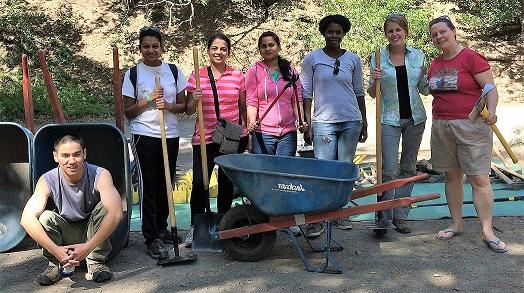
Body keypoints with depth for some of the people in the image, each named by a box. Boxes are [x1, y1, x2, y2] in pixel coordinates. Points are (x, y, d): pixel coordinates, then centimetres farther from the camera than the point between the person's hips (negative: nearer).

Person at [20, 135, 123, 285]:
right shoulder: (47, 181, -20)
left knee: (104, 206, -30)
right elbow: (27, 218, -31)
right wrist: (55, 250, -43)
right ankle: (57, 264, -6)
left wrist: (88, 247, -47)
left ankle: (96, 262, -16)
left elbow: (116, 213, -39)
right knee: (45, 217, -28)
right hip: (66, 233, 1)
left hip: (94, 232, -1)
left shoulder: (100, 175, -25)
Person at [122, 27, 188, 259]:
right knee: (150, 185, -4)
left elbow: (183, 106, 8)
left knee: (166, 184, 10)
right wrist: (148, 99, -13)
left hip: (171, 135, 3)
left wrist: (168, 105, -12)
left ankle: (161, 228, 28)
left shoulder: (174, 72, 7)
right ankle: (152, 239, 1)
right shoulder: (133, 74, 1)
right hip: (145, 135, -3)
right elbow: (128, 111, 1)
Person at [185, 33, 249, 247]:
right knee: (199, 182, -7)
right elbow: (189, 111, 3)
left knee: (226, 182, 11)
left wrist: (249, 134, 11)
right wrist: (194, 100, -18)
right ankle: (194, 227, 10)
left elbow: (243, 107, 12)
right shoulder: (197, 76, 2)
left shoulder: (237, 76, 5)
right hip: (205, 138, -1)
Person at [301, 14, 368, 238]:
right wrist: (308, 125, -4)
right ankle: (316, 219, -3)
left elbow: (359, 93, 14)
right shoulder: (312, 59, 1)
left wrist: (364, 122, 12)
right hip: (323, 121, -3)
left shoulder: (353, 59, 8)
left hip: (351, 121, 3)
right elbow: (306, 94, 2)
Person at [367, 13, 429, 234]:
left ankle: (400, 216, 18)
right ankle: (383, 219, 0)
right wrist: (374, 81, -16)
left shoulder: (418, 56, 5)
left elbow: (424, 89, 12)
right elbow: (372, 93, 4)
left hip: (414, 118, 3)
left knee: (409, 168, 8)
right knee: (389, 170, -9)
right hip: (389, 119, -3)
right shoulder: (378, 58, -1)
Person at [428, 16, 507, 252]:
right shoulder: (435, 64, 11)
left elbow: (490, 88, -10)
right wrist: (436, 121, 13)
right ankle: (456, 224, 21)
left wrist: (491, 111, -26)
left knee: (479, 178, -6)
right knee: (452, 176, 11)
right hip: (441, 126, 6)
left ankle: (487, 231, 0)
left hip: (471, 126, -6)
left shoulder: (471, 58, -6)